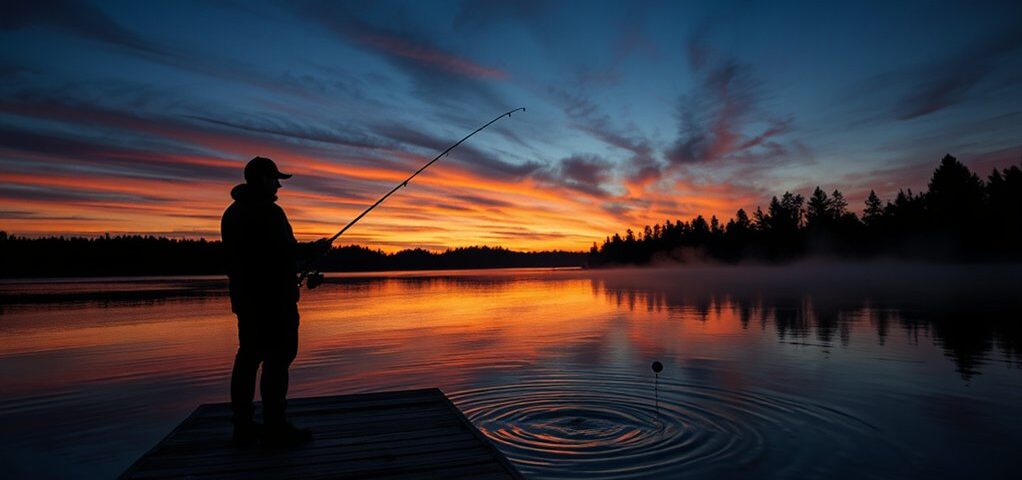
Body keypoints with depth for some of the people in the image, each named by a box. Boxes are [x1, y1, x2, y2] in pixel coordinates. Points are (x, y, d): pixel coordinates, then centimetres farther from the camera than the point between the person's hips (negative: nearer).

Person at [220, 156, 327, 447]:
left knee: (249, 357, 11)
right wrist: (314, 249, -4)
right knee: (278, 357, -6)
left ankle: (243, 426, 17)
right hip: (272, 298, -10)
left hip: (245, 297, 10)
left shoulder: (233, 212, 16)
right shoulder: (267, 211, -15)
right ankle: (275, 428, -3)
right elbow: (284, 252, -21)